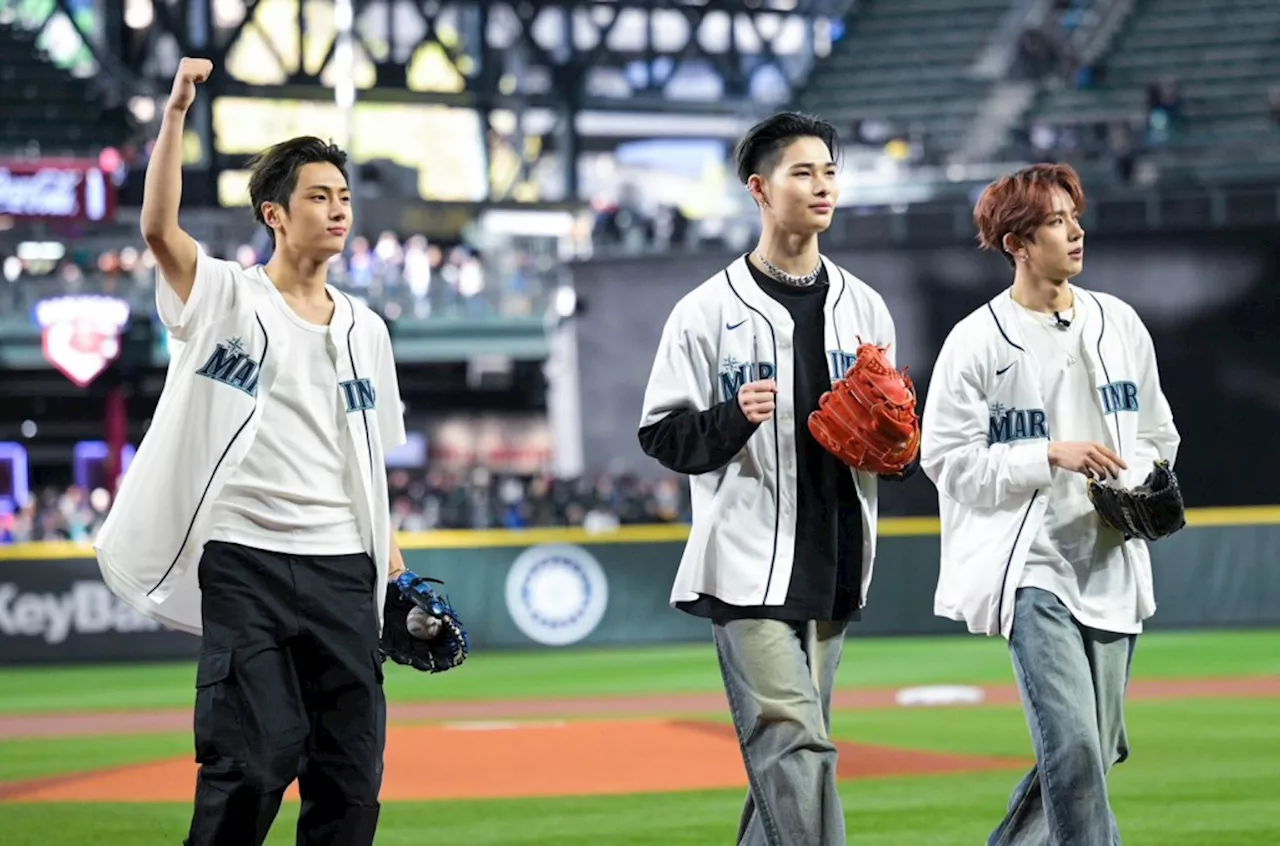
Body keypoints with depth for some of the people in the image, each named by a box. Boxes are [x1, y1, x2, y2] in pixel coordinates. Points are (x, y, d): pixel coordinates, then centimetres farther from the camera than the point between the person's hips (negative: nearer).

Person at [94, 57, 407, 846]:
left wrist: (394, 565, 12)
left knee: (354, 768, 3)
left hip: (342, 571, 5)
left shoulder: (365, 329, 14)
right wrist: (176, 112, -25)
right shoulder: (226, 298, 0)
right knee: (253, 760, -11)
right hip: (247, 564, -5)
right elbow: (159, 227, -18)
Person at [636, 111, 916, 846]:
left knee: (785, 754, 11)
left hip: (834, 569, 6)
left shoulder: (863, 307, 14)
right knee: (796, 747, -15)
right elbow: (664, 436, -3)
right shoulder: (710, 311, -2)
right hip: (750, 568, -6)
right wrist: (734, 418, -21)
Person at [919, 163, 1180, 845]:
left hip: (1111, 565, 6)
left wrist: (1142, 484, -1)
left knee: (1097, 751, 8)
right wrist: (1051, 455, -16)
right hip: (1032, 566, -6)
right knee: (1072, 744, -16)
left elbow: (1156, 432, 20)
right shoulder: (976, 342, -5)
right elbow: (946, 458, -7)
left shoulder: (1120, 323, 10)